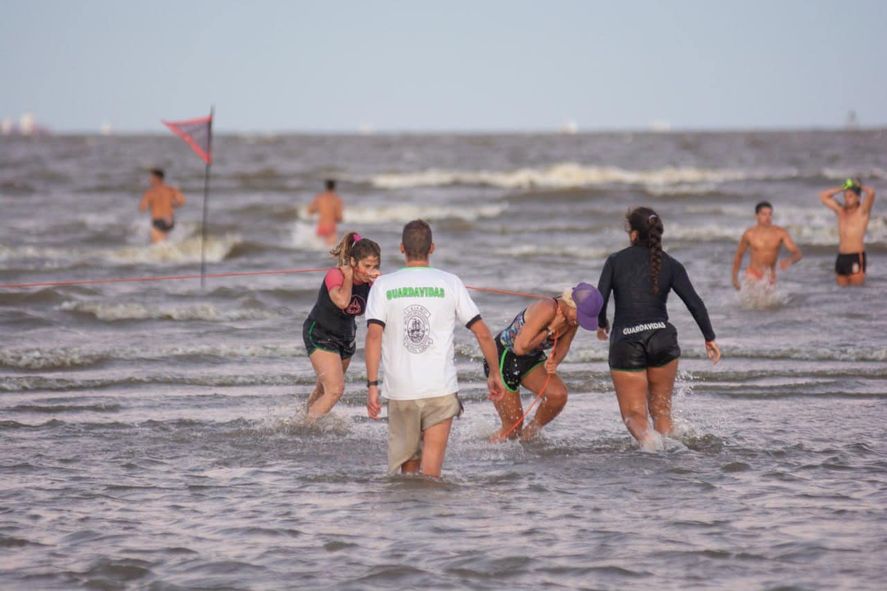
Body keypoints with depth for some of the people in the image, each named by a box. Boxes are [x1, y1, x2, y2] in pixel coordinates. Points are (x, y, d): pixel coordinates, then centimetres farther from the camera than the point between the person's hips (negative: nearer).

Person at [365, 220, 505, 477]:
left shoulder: (383, 285, 2)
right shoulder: (450, 283, 2)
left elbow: (374, 336, -9)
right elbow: (483, 333, 2)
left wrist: (372, 385, -9)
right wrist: (495, 373, 14)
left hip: (399, 390, 1)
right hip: (441, 388, -1)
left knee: (406, 460, 17)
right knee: (431, 467, -3)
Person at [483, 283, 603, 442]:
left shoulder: (573, 316, -10)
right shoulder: (547, 309, -33)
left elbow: (563, 346, 2)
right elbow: (520, 347, -34)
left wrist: (554, 362, -19)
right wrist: (550, 330, -29)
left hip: (532, 359, 7)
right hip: (503, 358, -7)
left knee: (559, 395, -19)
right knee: (513, 427, -5)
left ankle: (529, 433, 5)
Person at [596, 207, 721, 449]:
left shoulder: (615, 261, 1)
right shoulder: (670, 265, 5)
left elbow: (599, 302, -4)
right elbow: (694, 303, -2)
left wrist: (602, 325, 16)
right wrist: (710, 338, 6)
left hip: (626, 343, -2)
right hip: (662, 339, 2)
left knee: (634, 414, 2)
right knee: (662, 409, 19)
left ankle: (648, 440, -28)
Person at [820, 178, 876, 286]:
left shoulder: (862, 211, -1)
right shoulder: (841, 210, 16)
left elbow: (871, 193, -17)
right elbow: (823, 196, 19)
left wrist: (860, 187, 3)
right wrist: (842, 188, 13)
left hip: (857, 257, -6)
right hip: (841, 257, 6)